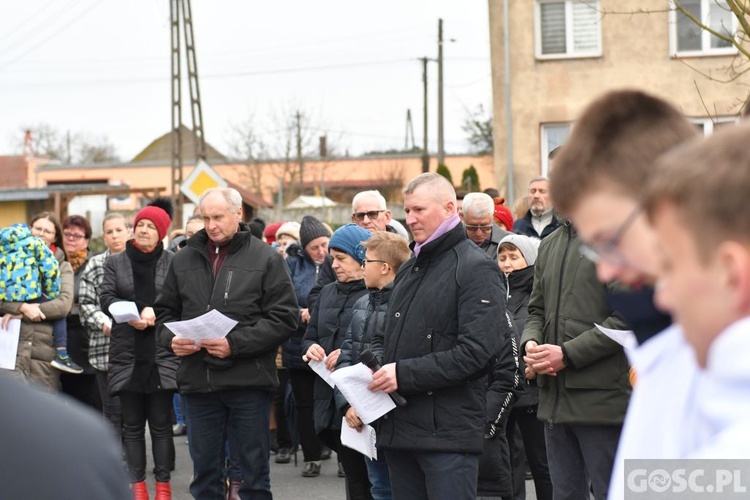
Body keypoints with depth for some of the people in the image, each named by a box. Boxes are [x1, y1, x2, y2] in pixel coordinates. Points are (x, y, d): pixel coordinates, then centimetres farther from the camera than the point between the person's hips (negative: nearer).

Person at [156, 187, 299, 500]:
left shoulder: (266, 259, -1)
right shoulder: (185, 260, 11)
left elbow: (284, 318, -7)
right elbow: (165, 310, 18)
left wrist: (235, 343, -17)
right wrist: (170, 339, -4)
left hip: (249, 381, -4)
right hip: (197, 381, 4)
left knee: (254, 473, 5)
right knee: (205, 472, 11)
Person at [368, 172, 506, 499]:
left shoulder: (475, 269, -7)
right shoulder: (409, 270, 20)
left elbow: (476, 352, -18)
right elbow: (385, 336, 26)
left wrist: (404, 373, -19)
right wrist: (376, 364, 2)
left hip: (448, 433, -8)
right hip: (399, 428, 8)